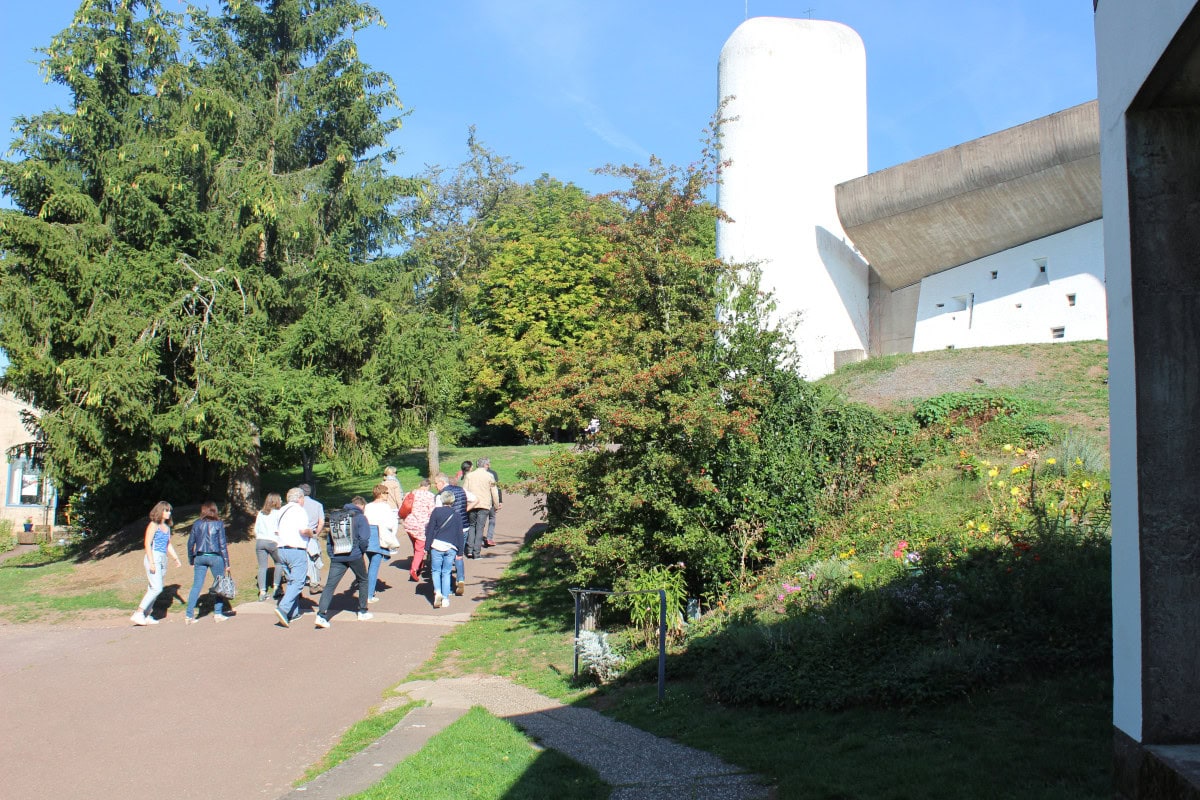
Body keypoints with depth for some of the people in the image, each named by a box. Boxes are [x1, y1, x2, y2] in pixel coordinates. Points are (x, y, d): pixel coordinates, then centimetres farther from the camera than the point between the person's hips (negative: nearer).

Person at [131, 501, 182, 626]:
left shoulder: (167, 527, 16)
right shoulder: (153, 525, -6)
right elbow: (147, 544, -12)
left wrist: (176, 558, 14)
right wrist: (151, 562, -18)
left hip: (163, 559, 8)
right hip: (153, 558, -8)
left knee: (154, 589, 8)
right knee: (157, 588, -15)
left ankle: (147, 615, 12)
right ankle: (138, 614, -13)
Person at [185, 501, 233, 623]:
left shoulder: (197, 524, 6)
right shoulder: (218, 524, -3)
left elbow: (190, 543, 7)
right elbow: (223, 544, -4)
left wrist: (191, 560, 18)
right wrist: (227, 563, -1)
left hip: (200, 557, 3)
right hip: (215, 557, -3)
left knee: (196, 586, 4)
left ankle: (189, 615, 1)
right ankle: (218, 613, 7)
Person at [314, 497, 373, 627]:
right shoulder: (360, 518, -2)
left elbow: (329, 537, 13)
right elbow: (364, 539, -11)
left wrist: (332, 553, 17)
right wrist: (363, 551, 6)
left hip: (336, 558, 3)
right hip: (354, 556, -3)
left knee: (330, 585, -3)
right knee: (363, 580, 19)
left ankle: (321, 614, -18)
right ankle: (363, 611, 25)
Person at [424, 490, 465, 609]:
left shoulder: (436, 511, -1)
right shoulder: (456, 514, 6)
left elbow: (430, 530, -2)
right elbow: (460, 533, 7)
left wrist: (427, 547, 2)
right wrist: (459, 551, 13)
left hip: (437, 546, -2)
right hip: (451, 547, 2)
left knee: (435, 570, 10)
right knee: (446, 572, 8)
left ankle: (437, 591, -12)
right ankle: (445, 599, 5)